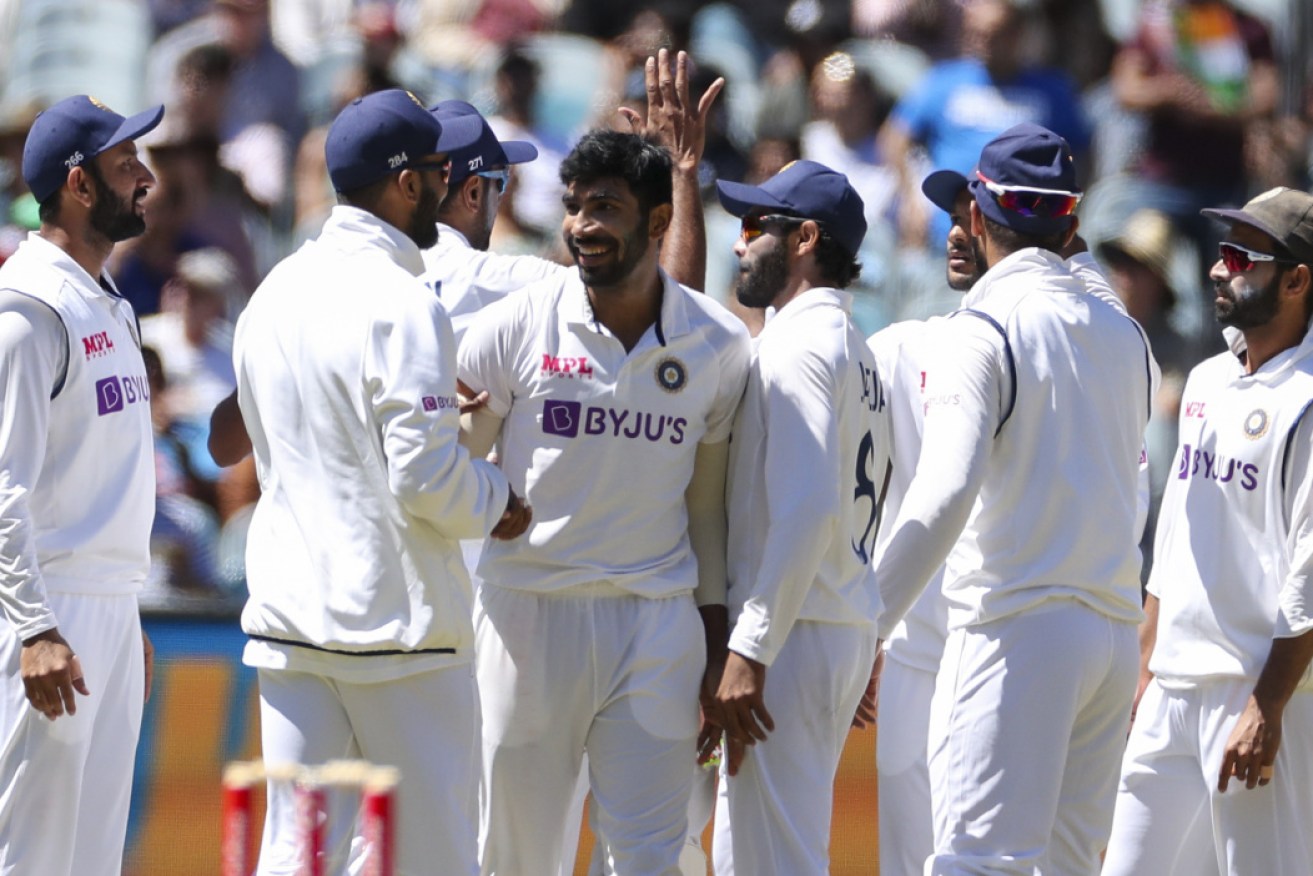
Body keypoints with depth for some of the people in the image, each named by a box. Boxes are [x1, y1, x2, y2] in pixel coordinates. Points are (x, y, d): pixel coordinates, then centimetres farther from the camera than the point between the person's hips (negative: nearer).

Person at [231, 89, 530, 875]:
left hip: (286, 618, 7)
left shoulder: (275, 294, 11)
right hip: (396, 621, -7)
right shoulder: (402, 305, -15)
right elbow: (426, 478, -20)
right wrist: (496, 501, -1)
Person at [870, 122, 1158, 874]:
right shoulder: (1123, 330, 14)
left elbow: (943, 495, -18)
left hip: (1015, 629, -7)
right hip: (1117, 631, 7)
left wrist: (864, 627, -18)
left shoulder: (985, 326, -8)